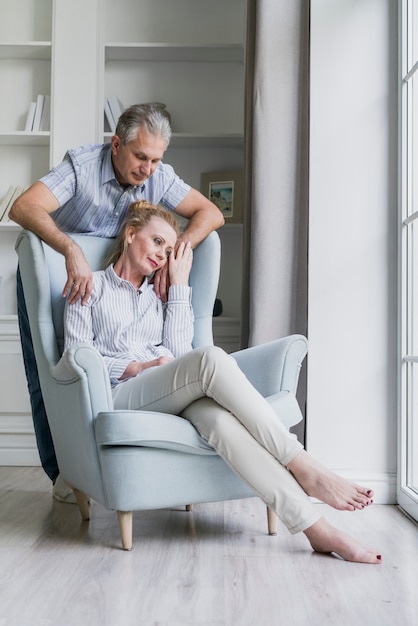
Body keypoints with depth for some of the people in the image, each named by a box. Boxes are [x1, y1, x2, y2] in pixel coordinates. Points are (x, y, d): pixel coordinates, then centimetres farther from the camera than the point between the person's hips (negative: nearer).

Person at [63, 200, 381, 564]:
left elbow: (179, 352, 9)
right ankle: (304, 469, -33)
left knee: (215, 415, -36)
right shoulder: (91, 287, 16)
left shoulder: (159, 296, 28)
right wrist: (138, 367, -11)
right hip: (119, 396, -3)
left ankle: (313, 524, -46)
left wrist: (180, 283, 11)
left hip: (174, 399, 4)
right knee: (211, 358, -34)